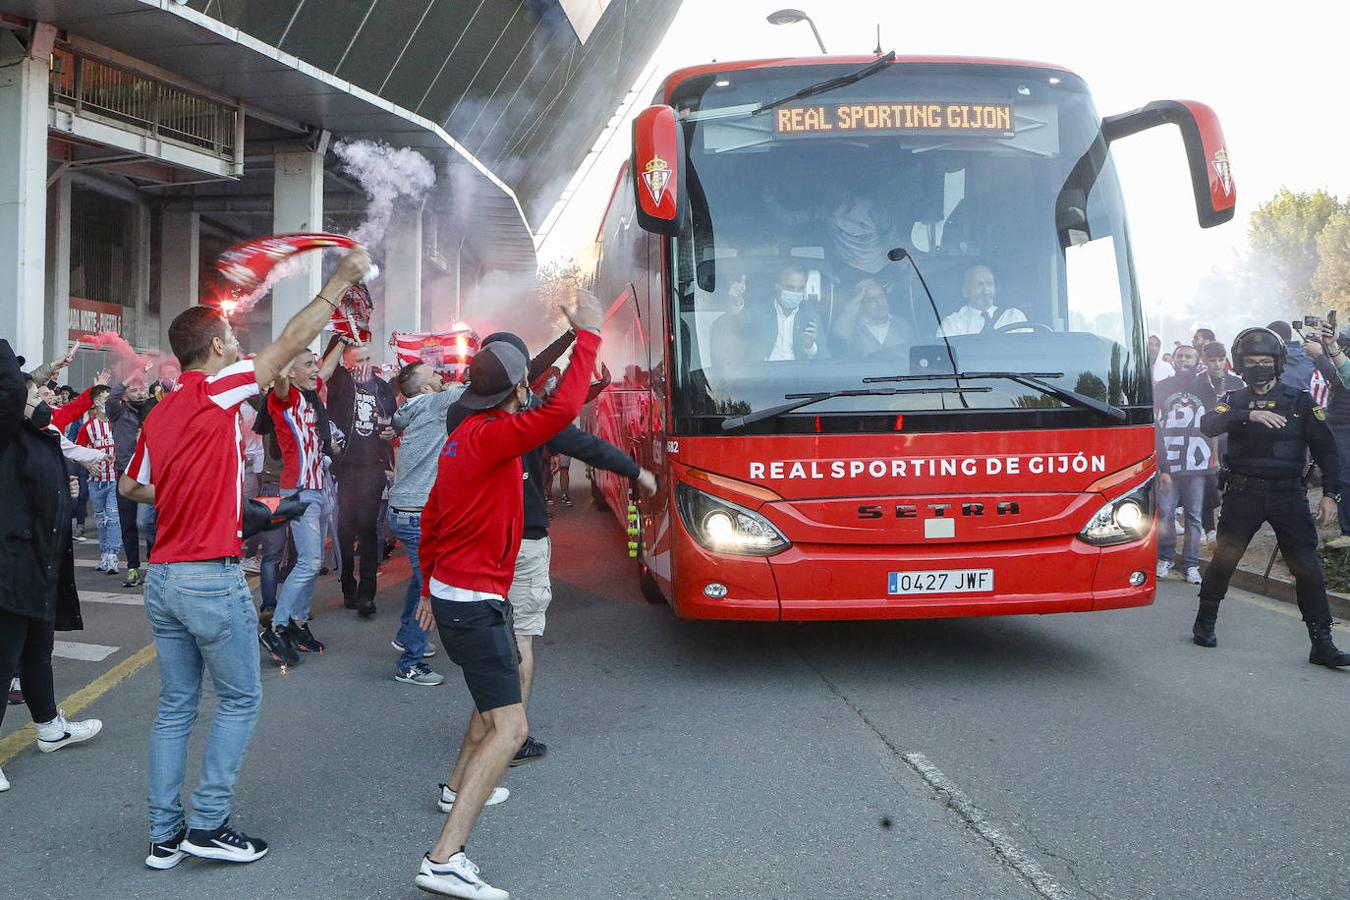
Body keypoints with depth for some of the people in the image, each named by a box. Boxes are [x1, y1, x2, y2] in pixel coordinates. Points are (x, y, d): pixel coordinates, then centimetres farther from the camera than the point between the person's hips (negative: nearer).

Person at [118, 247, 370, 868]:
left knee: (176, 705, 12)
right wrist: (339, 282, 0)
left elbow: (131, 486, 22)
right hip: (211, 578, -7)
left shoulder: (159, 414, 11)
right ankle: (208, 824, 6)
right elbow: (290, 344, -6)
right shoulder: (216, 391, -10)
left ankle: (165, 834, 15)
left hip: (162, 577, 7)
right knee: (240, 699, 6)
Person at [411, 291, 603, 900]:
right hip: (475, 602, -11)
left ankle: (460, 788, 45)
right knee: (509, 728, -13)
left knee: (496, 694, 30)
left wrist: (429, 586, 27)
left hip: (450, 592, 11)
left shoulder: (461, 437, 12)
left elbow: (430, 517, 19)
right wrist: (587, 335, -24)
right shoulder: (492, 436, -19)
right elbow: (561, 410, -34)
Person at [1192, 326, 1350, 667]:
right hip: (1243, 494, 0)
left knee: (1308, 567, -5)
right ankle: (1204, 623, 22)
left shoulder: (1300, 402, 6)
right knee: (1223, 559, 2)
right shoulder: (1234, 402, 7)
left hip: (1288, 494, 0)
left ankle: (1322, 643, 0)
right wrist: (1249, 415, -27)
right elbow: (1207, 425, -14)